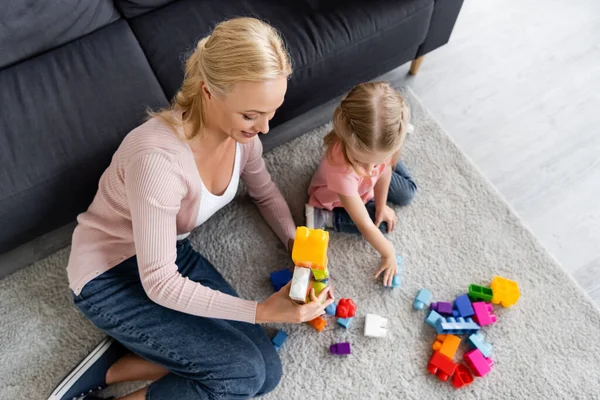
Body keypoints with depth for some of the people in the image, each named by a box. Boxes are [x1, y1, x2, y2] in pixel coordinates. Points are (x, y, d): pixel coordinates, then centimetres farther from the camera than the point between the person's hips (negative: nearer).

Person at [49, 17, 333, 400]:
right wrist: (263, 311, -30)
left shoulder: (242, 130, -12)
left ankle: (112, 368, 5)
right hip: (111, 275, -7)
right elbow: (159, 284, -28)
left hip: (175, 253, 7)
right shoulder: (158, 157, -35)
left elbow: (265, 192, 9)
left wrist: (295, 243, -6)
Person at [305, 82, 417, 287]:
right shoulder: (340, 169, -49)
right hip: (337, 201, -4)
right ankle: (324, 217, -1)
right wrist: (388, 254, -27)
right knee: (383, 224, -10)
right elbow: (364, 225, -38)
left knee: (407, 194, 15)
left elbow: (385, 170, -15)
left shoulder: (381, 142, -39)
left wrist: (381, 206, -4)